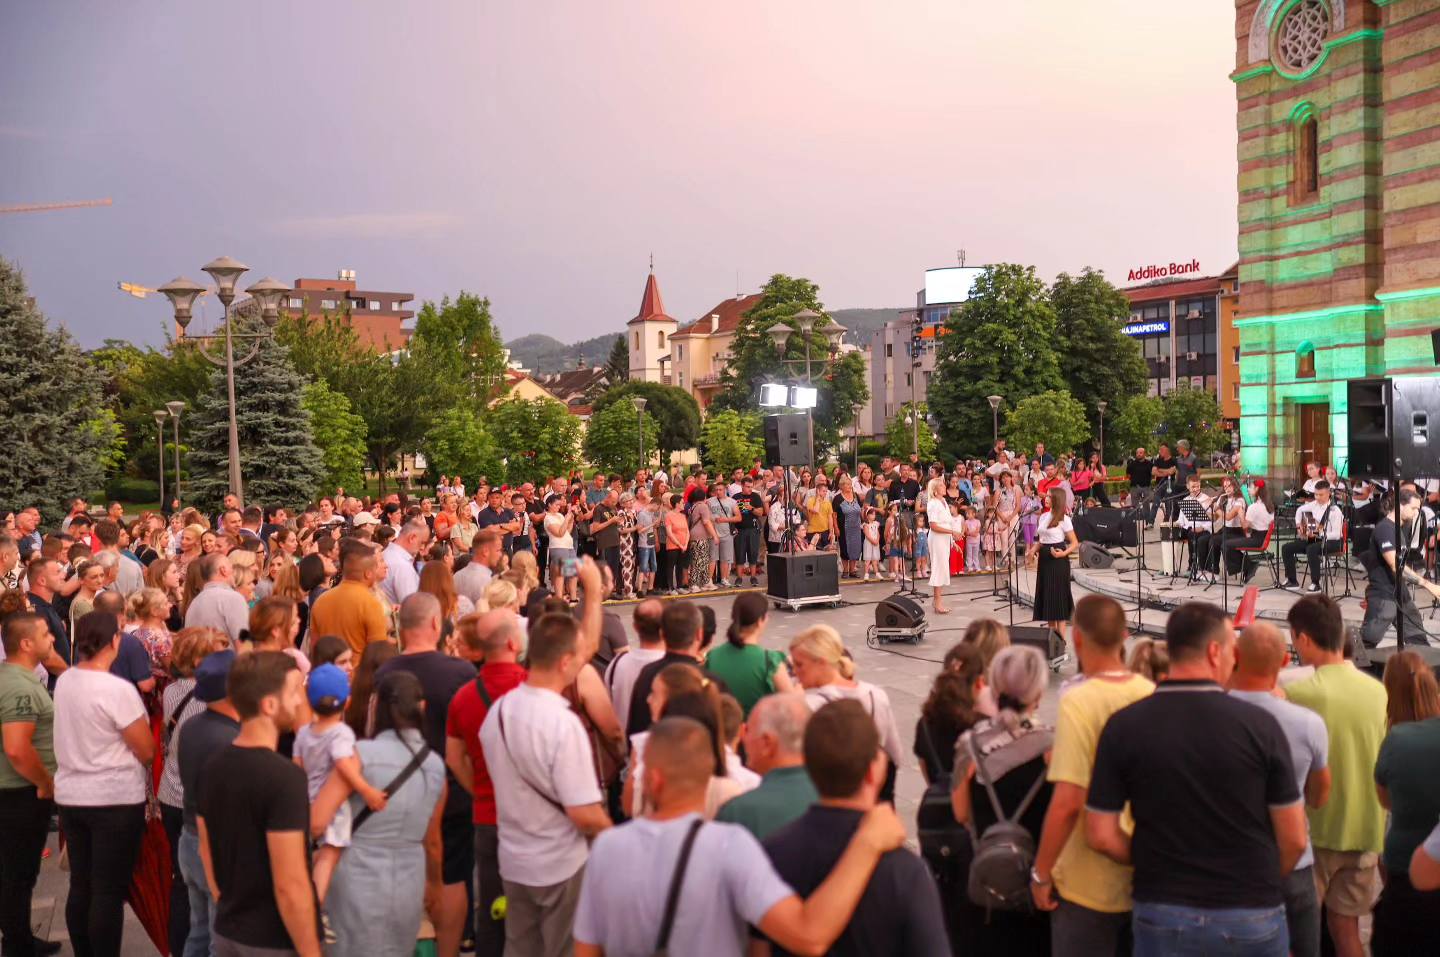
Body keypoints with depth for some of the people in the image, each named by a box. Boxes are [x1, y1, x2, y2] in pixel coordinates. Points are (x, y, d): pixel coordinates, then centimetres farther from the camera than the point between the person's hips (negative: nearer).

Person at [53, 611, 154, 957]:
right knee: (109, 892, 1)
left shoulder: (64, 682, 2)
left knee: (80, 886, 15)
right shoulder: (118, 689, -20)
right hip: (116, 799, -7)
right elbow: (147, 751, -14)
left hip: (70, 796, 7)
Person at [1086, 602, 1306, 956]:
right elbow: (1294, 839, -5)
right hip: (1252, 914, 0)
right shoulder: (1259, 724, -11)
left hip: (1162, 914, 0)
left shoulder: (1123, 726, -9)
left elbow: (1101, 835, -8)